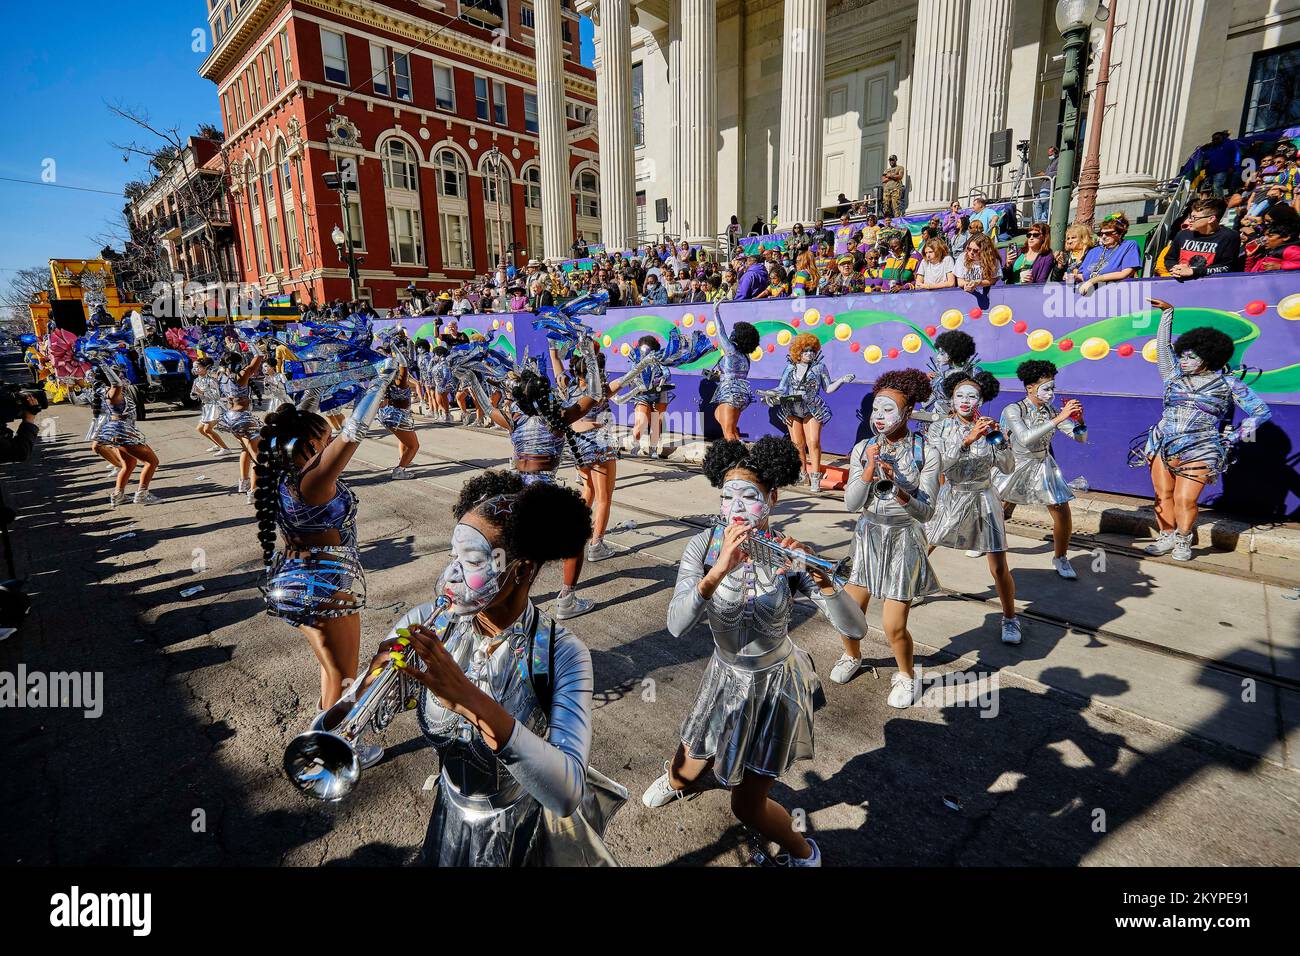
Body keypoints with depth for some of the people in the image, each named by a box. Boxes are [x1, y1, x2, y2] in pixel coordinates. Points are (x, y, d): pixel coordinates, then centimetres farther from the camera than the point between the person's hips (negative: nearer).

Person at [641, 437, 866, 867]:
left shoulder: (789, 555, -24)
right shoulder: (703, 546, -21)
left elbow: (855, 629, -29)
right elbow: (676, 626, -33)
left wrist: (820, 578, -48)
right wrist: (718, 571, -48)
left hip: (775, 684, -3)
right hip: (726, 676, 3)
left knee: (747, 806, 6)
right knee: (687, 772, 22)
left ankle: (804, 853, 41)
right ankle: (677, 777, 62)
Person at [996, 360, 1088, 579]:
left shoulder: (1052, 411, -5)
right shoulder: (1012, 410, -18)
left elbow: (1080, 438, -4)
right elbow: (1025, 438, -35)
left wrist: (1079, 420, -24)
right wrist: (1058, 419, -37)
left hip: (1043, 467, 3)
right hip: (1015, 467, -3)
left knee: (1063, 514, -4)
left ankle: (1060, 558, 17)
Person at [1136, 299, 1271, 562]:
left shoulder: (1228, 383, 3)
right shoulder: (1175, 375, 10)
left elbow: (1262, 411, 8)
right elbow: (1163, 345, 14)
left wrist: (1233, 437, 1)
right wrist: (1167, 312, 12)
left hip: (1199, 451, -3)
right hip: (1162, 446, 3)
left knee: (1185, 499, -6)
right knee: (1163, 496, 3)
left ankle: (1183, 541, 12)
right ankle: (1166, 537, 15)